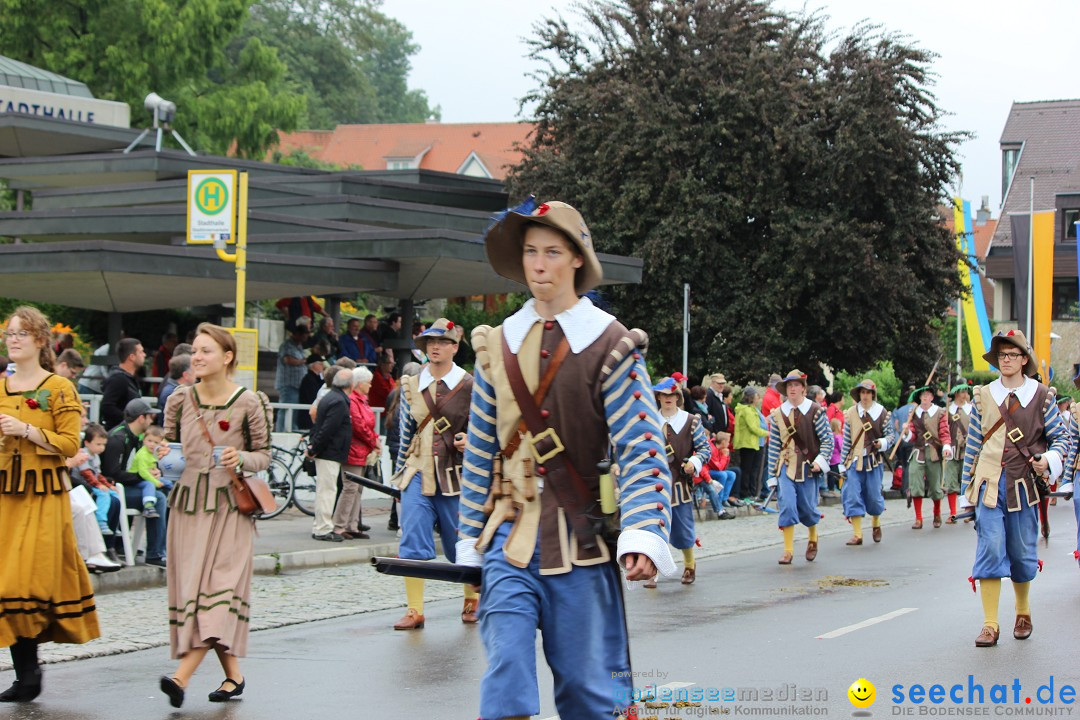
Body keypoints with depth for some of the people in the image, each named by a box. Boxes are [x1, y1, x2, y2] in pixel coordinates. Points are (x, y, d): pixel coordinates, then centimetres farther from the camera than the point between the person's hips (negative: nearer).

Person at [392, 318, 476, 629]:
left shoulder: (468, 386, -1)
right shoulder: (411, 386, 8)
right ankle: (414, 610, -5)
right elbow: (406, 433, 15)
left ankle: (472, 600, 29)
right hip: (418, 472, 2)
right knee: (412, 541, -8)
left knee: (461, 542, 8)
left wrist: (468, 441, -15)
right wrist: (399, 474, 15)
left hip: (454, 474, -2)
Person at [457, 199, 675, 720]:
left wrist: (644, 536, -24)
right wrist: (469, 538, 11)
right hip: (510, 541, 2)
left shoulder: (610, 346, -3)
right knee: (506, 676, -8)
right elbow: (479, 451, 14)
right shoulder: (496, 345, 9)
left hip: (583, 542, -2)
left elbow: (642, 451, -10)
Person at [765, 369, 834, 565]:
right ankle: (788, 550, -7)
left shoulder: (815, 410, -2)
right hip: (786, 466, 1)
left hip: (808, 466, -1)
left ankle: (813, 539, 37)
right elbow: (773, 446, 5)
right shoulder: (778, 414, 4)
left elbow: (828, 438, -2)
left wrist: (821, 460, -16)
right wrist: (772, 475, 4)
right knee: (787, 506, -12)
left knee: (808, 508, 7)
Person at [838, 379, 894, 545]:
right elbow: (846, 440, 7)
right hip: (854, 460, 1)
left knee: (874, 495, 4)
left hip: (873, 460, -1)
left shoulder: (882, 412, 0)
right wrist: (842, 464, 7)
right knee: (853, 496, -6)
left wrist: (883, 443, -17)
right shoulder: (851, 412, 4)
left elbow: (891, 434, 6)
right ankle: (857, 534, -3)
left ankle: (876, 524, 33)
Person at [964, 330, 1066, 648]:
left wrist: (1049, 459, -15)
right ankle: (990, 624, -10)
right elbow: (972, 444, 9)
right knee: (990, 549, -10)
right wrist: (968, 488, 8)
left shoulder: (1041, 395, 4)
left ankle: (1023, 612, 31)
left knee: (1022, 552, 8)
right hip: (989, 484, 0)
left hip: (1024, 483, 0)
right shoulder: (983, 396, 7)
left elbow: (1060, 437, 7)